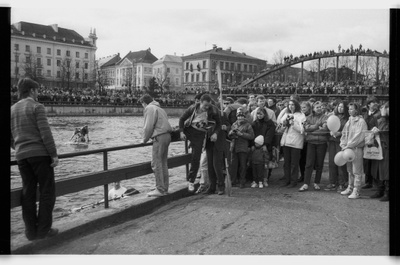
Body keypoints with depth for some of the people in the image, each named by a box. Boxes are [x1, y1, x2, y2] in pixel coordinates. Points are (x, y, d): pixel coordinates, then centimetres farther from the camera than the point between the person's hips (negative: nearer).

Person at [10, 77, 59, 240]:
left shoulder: (12, 110, 14)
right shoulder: (37, 107, -5)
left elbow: (10, 139, 15)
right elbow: (45, 133, -14)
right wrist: (54, 154, -12)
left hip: (22, 157, 6)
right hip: (40, 154, -6)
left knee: (28, 193, 9)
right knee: (47, 191, 1)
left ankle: (31, 231, 13)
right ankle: (43, 229, 1)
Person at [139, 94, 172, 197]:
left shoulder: (149, 108, -5)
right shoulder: (158, 108, 24)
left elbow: (149, 126, -13)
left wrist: (145, 139, 0)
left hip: (159, 137, -10)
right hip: (167, 135, 10)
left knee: (156, 164, -6)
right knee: (163, 163, 13)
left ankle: (160, 189, -5)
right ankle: (165, 188, 17)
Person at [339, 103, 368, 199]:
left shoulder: (361, 121, -8)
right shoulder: (349, 121, 14)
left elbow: (359, 136, -16)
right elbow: (344, 134, 15)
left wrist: (348, 146, -16)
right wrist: (343, 145, 0)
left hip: (357, 148, -7)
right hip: (348, 148, 7)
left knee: (357, 171, -3)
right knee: (350, 170, 15)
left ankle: (356, 191, 0)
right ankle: (350, 188, 25)